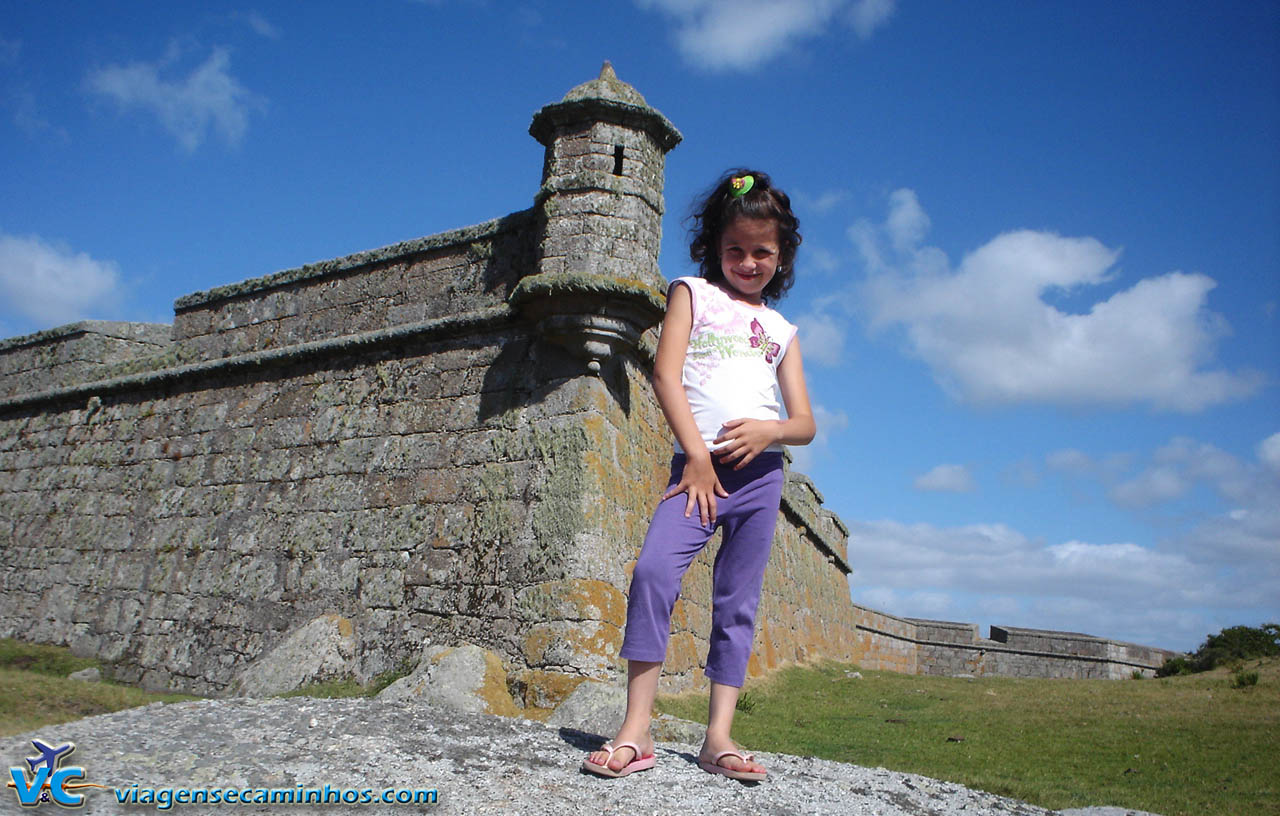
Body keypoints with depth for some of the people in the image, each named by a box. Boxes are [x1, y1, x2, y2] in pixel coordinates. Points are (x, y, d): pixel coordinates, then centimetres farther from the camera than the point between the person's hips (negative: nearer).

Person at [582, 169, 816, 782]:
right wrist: (697, 454, -10)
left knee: (738, 602, 2)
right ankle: (636, 729, -18)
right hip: (699, 463, -3)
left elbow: (805, 424, 13)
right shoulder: (693, 293, 13)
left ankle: (718, 736, 7)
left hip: (760, 471, 3)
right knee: (654, 570, -22)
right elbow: (666, 374, -1)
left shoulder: (782, 330, 20)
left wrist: (768, 430, -11)